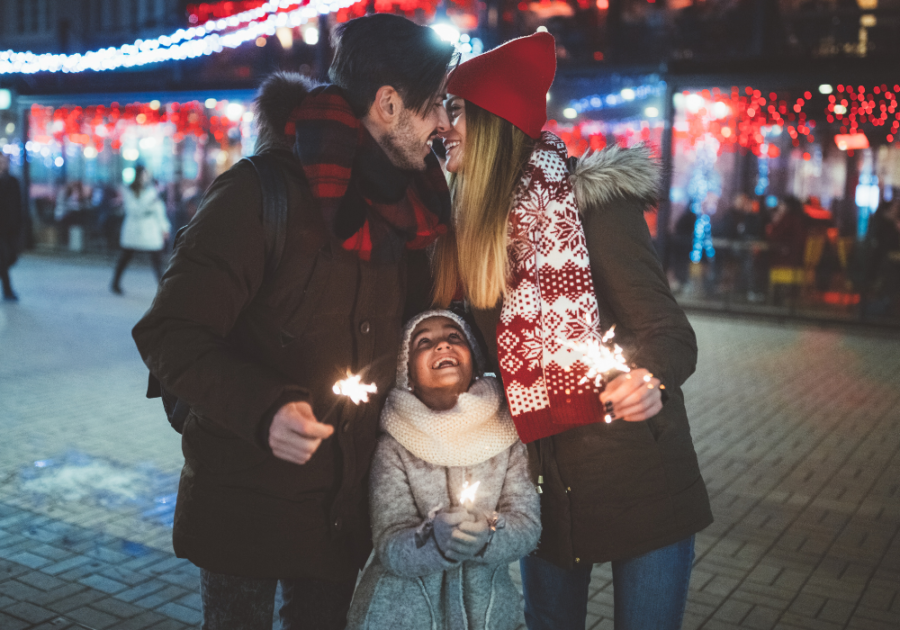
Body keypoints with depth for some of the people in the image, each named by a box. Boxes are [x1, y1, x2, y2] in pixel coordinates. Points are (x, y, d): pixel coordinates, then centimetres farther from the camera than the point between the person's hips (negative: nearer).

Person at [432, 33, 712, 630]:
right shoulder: (472, 229, 6)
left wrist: (650, 379, -38)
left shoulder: (591, 202, -15)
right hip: (547, 483, 6)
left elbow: (665, 327, -18)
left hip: (638, 479, -6)